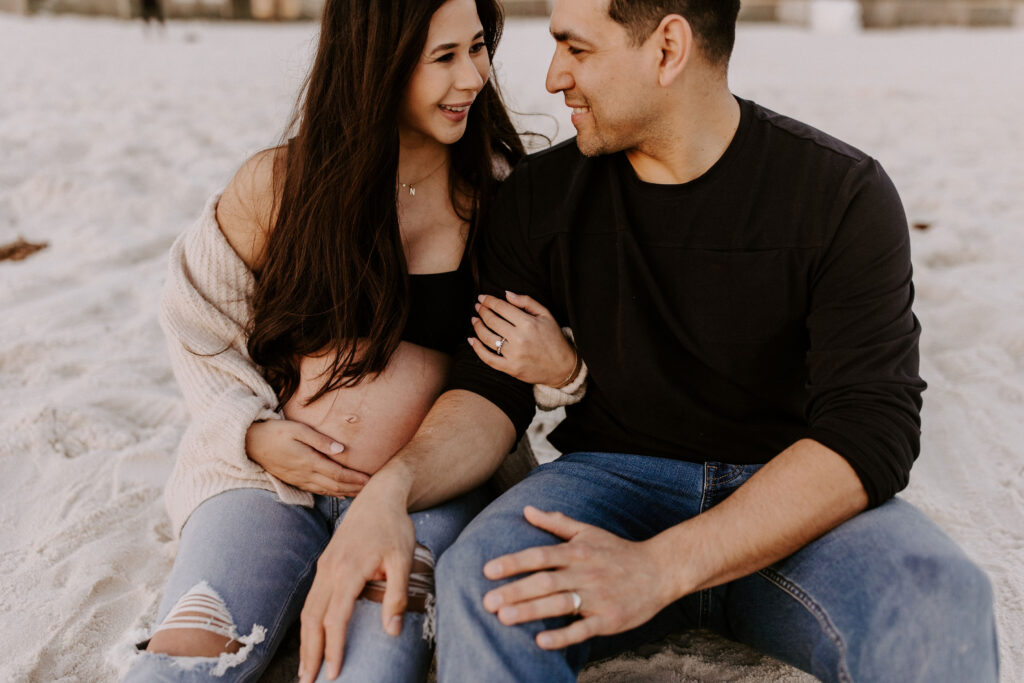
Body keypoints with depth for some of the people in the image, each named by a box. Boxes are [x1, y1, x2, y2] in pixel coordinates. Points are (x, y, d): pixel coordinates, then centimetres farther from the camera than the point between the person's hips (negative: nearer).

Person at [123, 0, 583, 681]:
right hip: (269, 472, 1)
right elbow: (197, 318, 9)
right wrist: (252, 432, -5)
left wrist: (562, 368, -16)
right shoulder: (281, 183, -3)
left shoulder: (500, 190, -1)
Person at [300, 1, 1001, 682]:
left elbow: (871, 429, -16)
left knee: (943, 602, -32)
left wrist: (659, 567, -28)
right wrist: (390, 488, -22)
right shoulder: (539, 196, 4)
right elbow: (491, 389, 1)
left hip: (793, 499, -1)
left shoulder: (843, 194, -7)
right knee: (483, 580, -31)